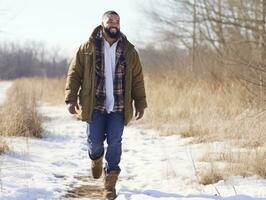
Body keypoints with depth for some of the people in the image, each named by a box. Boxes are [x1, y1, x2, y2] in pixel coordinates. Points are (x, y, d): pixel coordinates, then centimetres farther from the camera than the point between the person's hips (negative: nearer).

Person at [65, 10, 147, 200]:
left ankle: (110, 184, 6)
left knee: (115, 143, -3)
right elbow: (74, 74, 1)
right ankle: (96, 158, 37)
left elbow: (137, 80, 9)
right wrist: (71, 99, -7)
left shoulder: (129, 51, 6)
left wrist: (140, 103, 5)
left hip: (118, 107, 1)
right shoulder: (88, 48, 0)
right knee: (94, 141, 0)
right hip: (95, 106, -1)